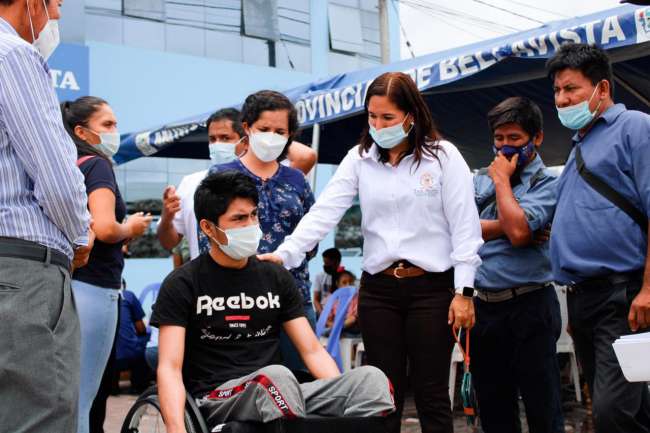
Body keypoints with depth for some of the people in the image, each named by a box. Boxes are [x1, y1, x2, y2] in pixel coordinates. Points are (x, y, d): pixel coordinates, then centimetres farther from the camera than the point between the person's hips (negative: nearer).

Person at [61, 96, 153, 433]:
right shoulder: (97, 164, -7)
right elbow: (105, 228, -21)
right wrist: (131, 228, -2)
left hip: (68, 285, 8)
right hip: (91, 288, -8)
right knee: (79, 401, -4)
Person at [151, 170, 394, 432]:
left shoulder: (276, 277, 14)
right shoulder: (183, 284, 1)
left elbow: (313, 351, 11)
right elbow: (170, 368, -8)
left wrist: (346, 397, -7)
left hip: (278, 396, 4)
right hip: (216, 400, -4)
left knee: (371, 379, -22)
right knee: (276, 376, -38)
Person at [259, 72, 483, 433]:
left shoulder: (443, 155, -3)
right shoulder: (359, 159, 6)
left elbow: (465, 226, -4)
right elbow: (324, 212, -4)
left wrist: (464, 291, -8)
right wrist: (284, 254, -17)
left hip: (432, 288, -3)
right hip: (378, 291, 3)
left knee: (432, 395, 3)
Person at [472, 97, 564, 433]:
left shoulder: (546, 183, -4)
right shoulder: (481, 179, 13)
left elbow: (518, 231, -19)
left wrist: (502, 180, -9)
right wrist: (503, 225, -10)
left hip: (528, 306, -6)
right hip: (484, 305, 6)